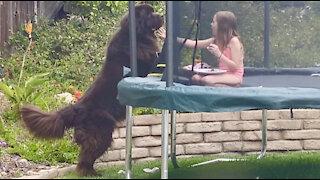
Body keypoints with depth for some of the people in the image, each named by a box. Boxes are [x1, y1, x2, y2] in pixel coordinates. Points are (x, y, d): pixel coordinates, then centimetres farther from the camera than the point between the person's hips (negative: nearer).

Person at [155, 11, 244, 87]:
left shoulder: (234, 40, -15)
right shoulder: (216, 40, 8)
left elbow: (235, 67, -19)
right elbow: (193, 44, 8)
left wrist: (218, 54, -27)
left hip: (235, 76, -8)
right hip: (223, 74, 8)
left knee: (206, 80, -29)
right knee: (195, 78, -8)